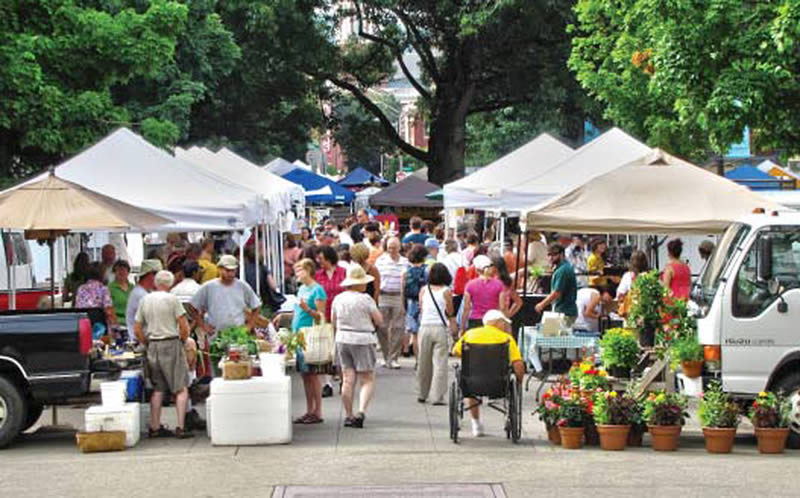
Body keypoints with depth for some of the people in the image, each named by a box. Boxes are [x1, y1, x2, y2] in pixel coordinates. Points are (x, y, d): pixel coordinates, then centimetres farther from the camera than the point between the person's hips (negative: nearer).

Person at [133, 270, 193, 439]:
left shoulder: (145, 300, 8)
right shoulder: (172, 299, -6)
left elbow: (137, 329, 9)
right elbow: (184, 326, -11)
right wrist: (183, 340, 6)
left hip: (152, 345, 5)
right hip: (171, 343, -5)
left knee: (158, 389, 12)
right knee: (181, 388, -2)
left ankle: (155, 427, 12)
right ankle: (180, 428, -8)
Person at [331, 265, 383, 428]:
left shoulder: (338, 299, 4)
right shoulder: (365, 299, -12)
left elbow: (333, 323, 13)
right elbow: (379, 320, -7)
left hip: (343, 339, 5)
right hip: (363, 341, -5)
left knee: (348, 380, 9)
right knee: (368, 380, -1)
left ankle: (348, 415, 9)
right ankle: (361, 411, -17)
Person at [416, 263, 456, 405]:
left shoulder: (424, 290, 4)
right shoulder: (446, 292, -3)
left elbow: (421, 310, 9)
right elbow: (450, 313, 2)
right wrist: (454, 329, 13)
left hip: (425, 327, 3)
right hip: (441, 328, -3)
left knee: (423, 363, 13)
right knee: (440, 363, -2)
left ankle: (422, 394, 24)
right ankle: (437, 396, -7)